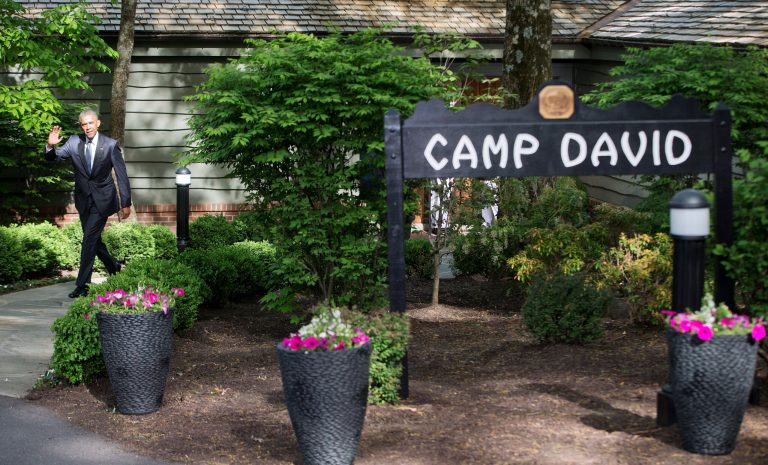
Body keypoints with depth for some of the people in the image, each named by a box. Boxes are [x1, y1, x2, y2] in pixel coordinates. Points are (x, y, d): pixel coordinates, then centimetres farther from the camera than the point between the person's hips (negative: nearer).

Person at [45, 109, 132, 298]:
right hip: (84, 199, 5)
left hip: (102, 199, -4)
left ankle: (82, 285, -8)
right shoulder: (74, 142, -1)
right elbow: (54, 157, 0)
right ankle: (113, 267, 37)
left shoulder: (110, 145, -11)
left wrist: (126, 203, -8)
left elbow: (121, 174, -7)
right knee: (93, 238, 13)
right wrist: (50, 146, -25)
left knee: (89, 238, -11)